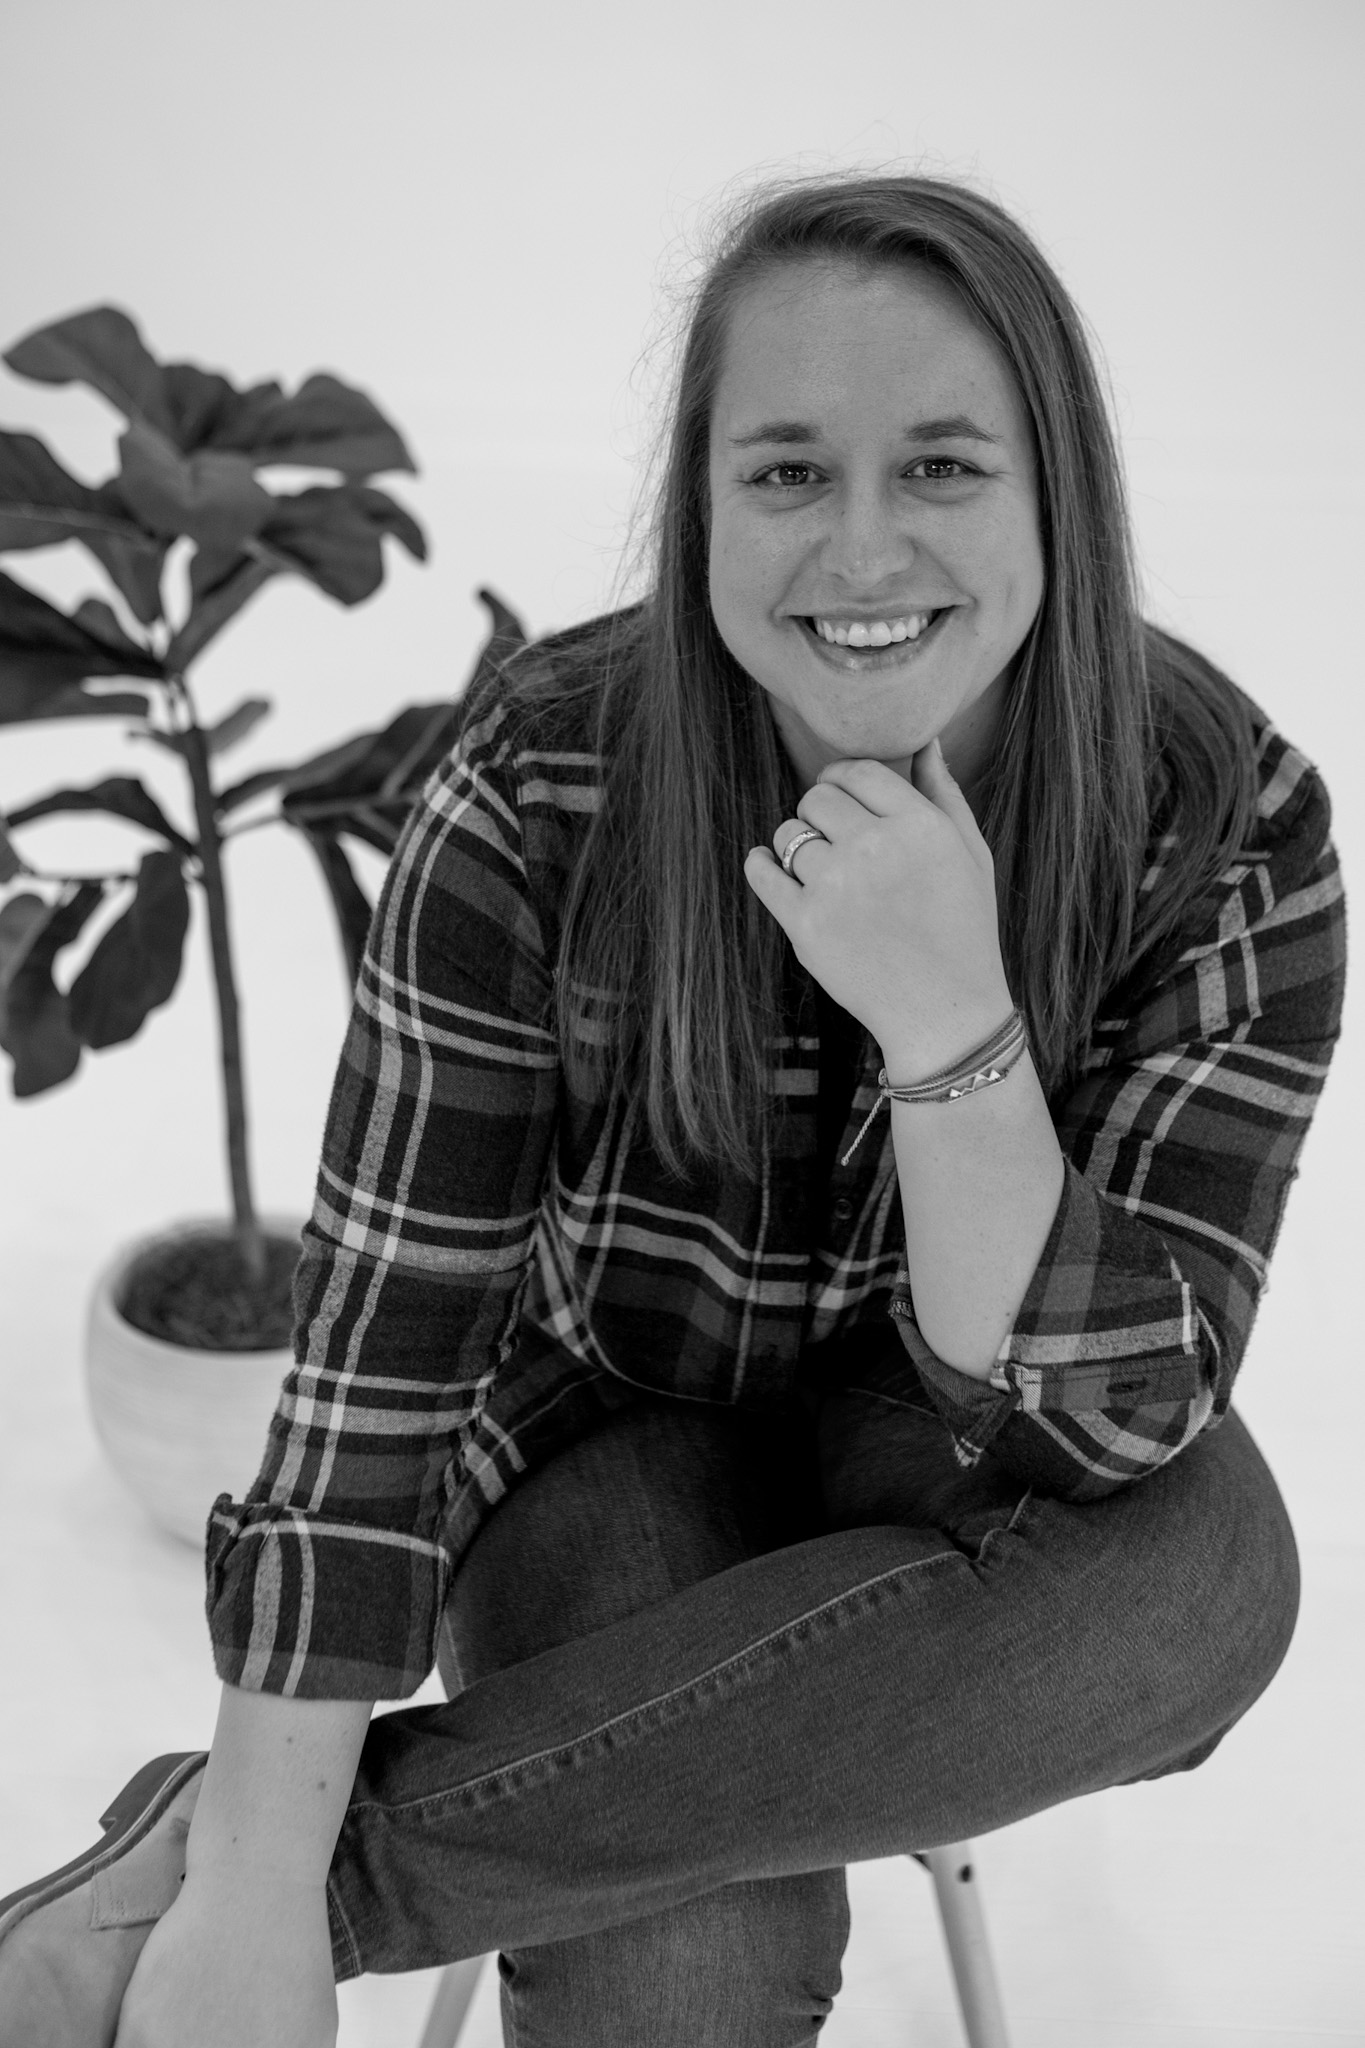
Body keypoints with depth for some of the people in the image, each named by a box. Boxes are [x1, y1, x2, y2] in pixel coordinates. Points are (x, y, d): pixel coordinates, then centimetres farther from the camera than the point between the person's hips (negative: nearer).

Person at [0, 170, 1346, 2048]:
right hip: (621, 1418, -2)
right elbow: (384, 1322, -19)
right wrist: (259, 1888, -23)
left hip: (952, 1460, 3)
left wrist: (945, 1018, -38)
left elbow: (1100, 1427, -21)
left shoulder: (1230, 826, -20)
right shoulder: (547, 776, -20)